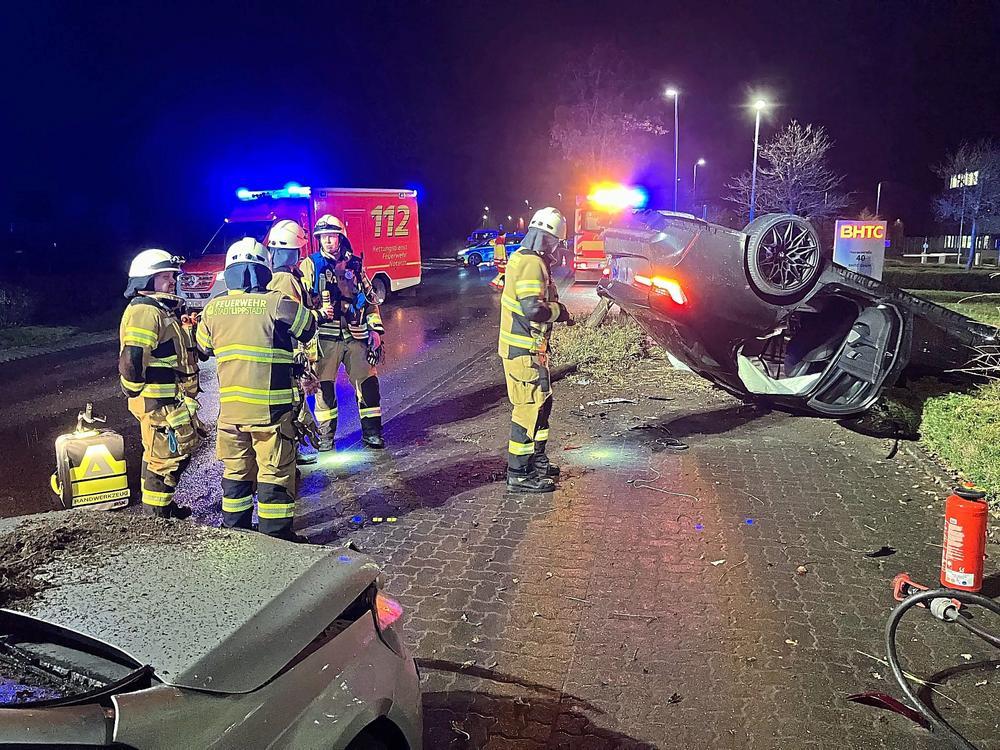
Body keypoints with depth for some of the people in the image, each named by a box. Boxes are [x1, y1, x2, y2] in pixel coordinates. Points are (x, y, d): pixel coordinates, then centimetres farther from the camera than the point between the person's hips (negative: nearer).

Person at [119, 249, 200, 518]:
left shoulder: (163, 310, 17)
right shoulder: (144, 311, -16)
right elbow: (132, 358, -26)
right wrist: (137, 390, -18)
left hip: (170, 398, 11)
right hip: (158, 401, -11)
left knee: (159, 452, 20)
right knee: (169, 451, -5)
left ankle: (157, 504, 34)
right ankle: (158, 508, 7)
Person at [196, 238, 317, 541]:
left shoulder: (213, 308, 3)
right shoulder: (276, 303, -13)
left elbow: (204, 347, 18)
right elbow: (308, 328, 2)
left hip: (229, 407, 5)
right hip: (270, 408, -5)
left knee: (236, 470, 17)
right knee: (275, 471, 4)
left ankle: (235, 529, 28)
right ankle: (276, 533, 10)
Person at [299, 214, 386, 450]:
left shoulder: (354, 265, 14)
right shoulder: (310, 265, 5)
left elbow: (370, 299, 18)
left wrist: (376, 329, 12)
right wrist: (317, 312, -17)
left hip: (355, 335, 3)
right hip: (325, 336, -2)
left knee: (368, 382, 0)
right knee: (324, 385, 0)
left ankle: (372, 432, 11)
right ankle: (326, 435, 13)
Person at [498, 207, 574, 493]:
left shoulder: (523, 258, 15)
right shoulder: (531, 263, -19)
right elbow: (533, 308, -28)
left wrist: (556, 312, 11)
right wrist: (558, 310, -11)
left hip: (528, 347, 11)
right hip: (524, 350, -11)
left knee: (541, 402, 20)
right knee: (529, 407, -5)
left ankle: (536, 459, 33)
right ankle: (519, 474, 2)